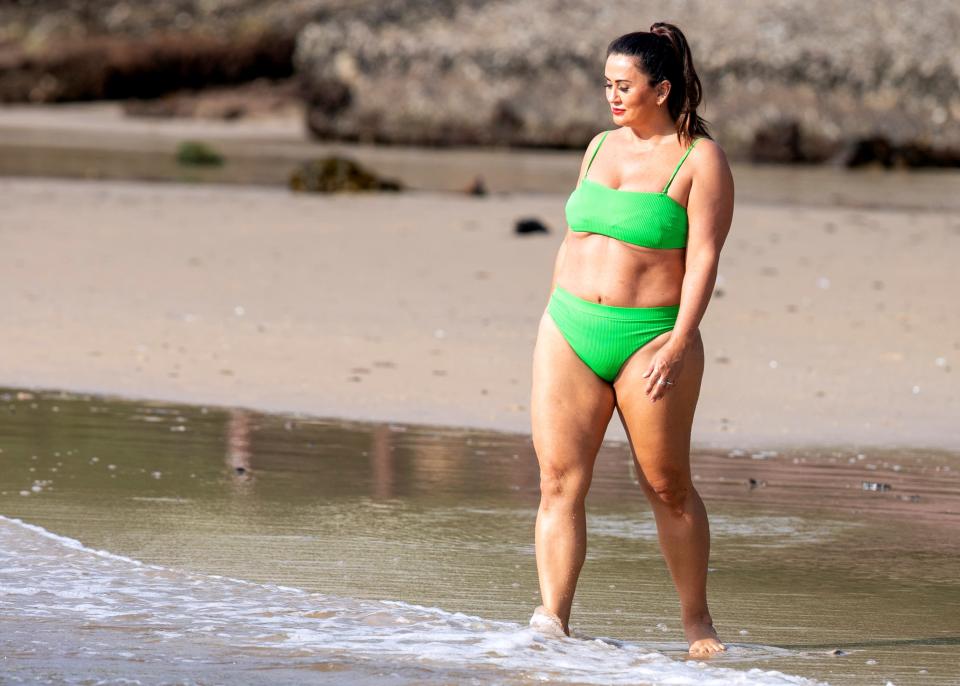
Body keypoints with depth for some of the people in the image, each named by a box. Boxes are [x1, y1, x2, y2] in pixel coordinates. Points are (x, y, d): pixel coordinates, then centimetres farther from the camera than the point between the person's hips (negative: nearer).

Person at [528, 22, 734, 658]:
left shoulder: (700, 159, -5)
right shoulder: (602, 146, 14)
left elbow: (704, 256, -11)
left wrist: (681, 340, -20)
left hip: (650, 337, -5)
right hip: (570, 330, 5)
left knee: (668, 486, 3)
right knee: (560, 480, -7)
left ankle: (697, 619, 18)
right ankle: (553, 618, -13)